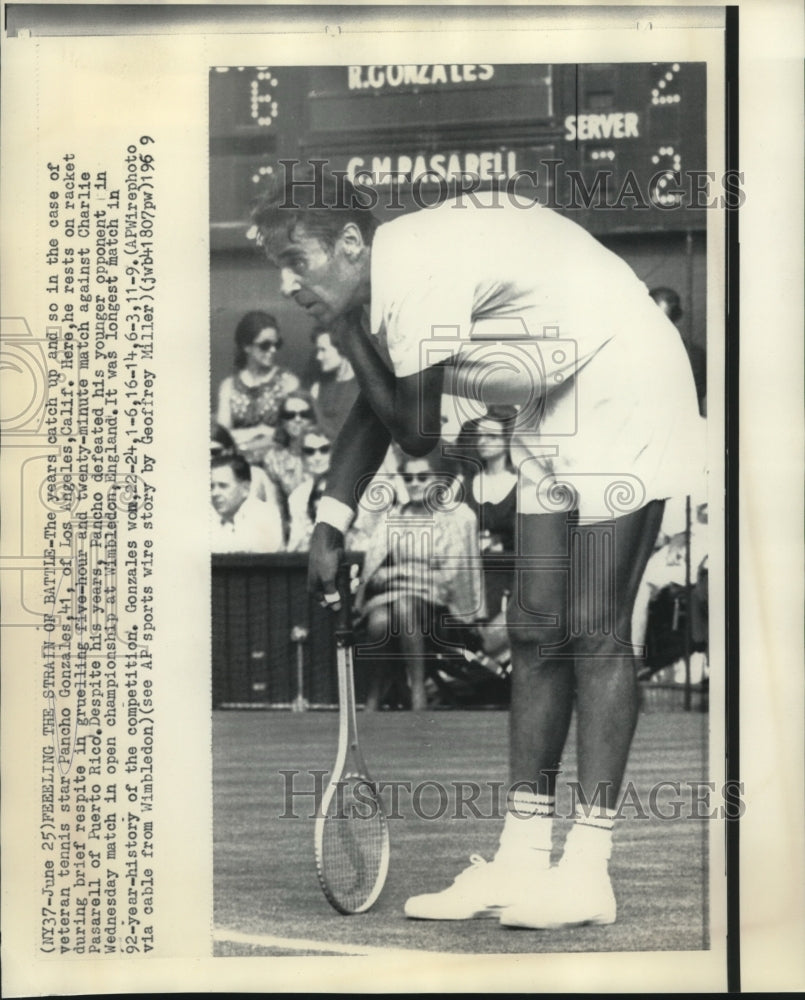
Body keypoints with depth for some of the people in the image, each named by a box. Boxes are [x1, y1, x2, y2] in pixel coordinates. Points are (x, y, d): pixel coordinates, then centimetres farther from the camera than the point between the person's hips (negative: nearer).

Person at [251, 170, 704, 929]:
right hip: (556, 414, 10)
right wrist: (330, 523, 8)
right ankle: (522, 861, 10)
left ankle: (586, 874, -7)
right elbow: (375, 412, 15)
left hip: (623, 394, -10)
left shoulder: (417, 268, -24)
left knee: (594, 635, -11)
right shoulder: (384, 285, 4)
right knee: (536, 632, 6)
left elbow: (418, 434, -18)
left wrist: (345, 332, -11)